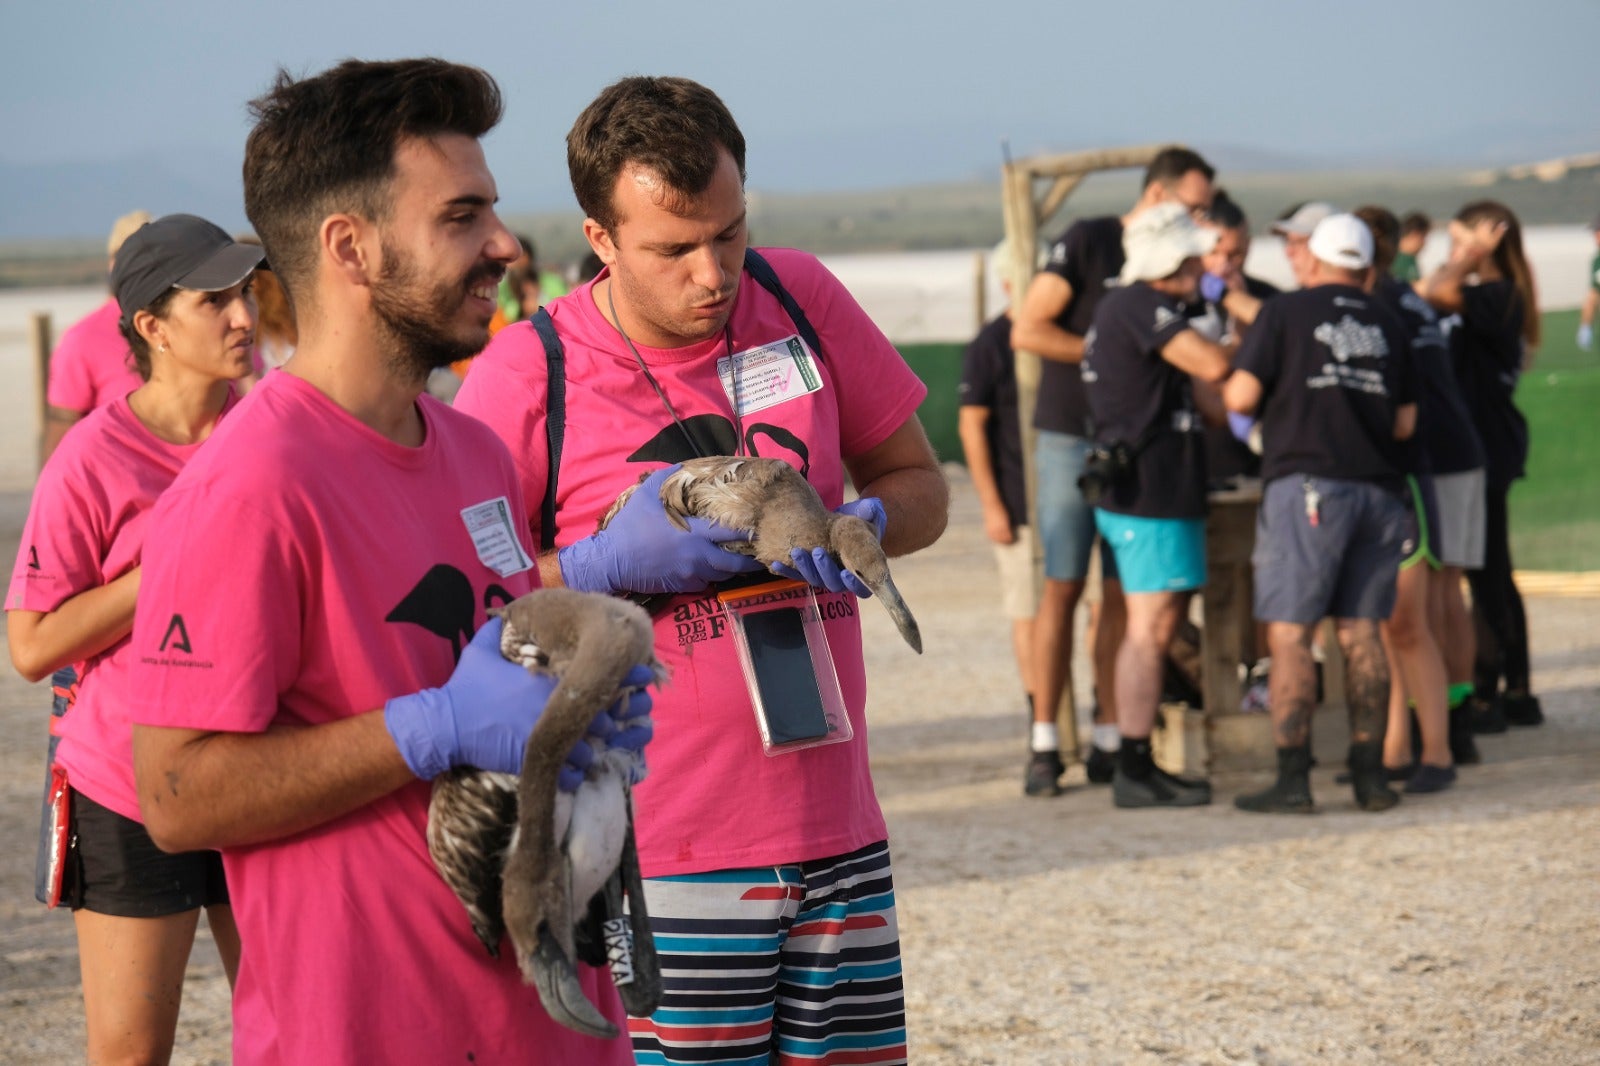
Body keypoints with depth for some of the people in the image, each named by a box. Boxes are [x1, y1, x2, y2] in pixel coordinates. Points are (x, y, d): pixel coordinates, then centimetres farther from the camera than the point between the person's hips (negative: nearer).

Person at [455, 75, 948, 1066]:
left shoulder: (800, 298, 4)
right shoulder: (526, 376, -8)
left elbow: (920, 484, 14)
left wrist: (862, 525, -8)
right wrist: (606, 564, -19)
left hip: (836, 828, 4)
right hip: (660, 861, -4)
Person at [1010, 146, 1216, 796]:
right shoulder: (1086, 243, -6)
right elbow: (1026, 331, -11)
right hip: (1072, 441, -5)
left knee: (1122, 595, 2)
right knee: (1062, 589, -5)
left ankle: (1109, 743, 5)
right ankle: (1044, 746, -3)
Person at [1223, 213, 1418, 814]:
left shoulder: (1285, 313, 1)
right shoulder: (1388, 328, 14)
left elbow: (1239, 397, -4)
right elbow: (1405, 422, 13)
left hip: (1308, 483, -5)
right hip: (1377, 489, 5)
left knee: (1289, 632, -4)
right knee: (1361, 632, 9)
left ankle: (1292, 780, -9)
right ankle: (1370, 775, 8)